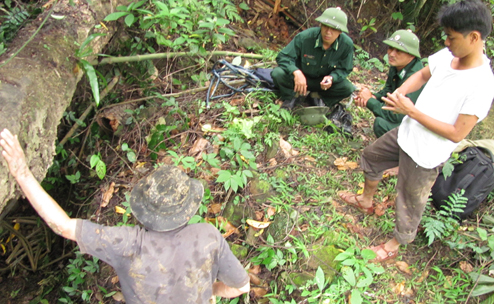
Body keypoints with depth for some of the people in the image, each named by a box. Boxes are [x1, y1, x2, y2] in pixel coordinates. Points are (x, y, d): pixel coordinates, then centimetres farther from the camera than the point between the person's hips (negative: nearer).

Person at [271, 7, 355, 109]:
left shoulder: (347, 44, -19)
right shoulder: (305, 37, -27)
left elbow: (344, 69, -7)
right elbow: (283, 57, -24)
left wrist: (332, 78, -30)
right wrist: (296, 72, -42)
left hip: (324, 81, 3)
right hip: (300, 77, -2)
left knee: (348, 88, -21)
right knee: (277, 73, -31)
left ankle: (318, 96, 4)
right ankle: (290, 96, 1)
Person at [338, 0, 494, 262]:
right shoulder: (447, 55, -7)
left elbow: (457, 134, -26)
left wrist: (412, 111, -26)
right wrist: (400, 92, -10)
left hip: (426, 154, -8)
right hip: (406, 133, 8)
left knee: (410, 202, 9)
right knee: (370, 156, 26)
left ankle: (395, 244, 37)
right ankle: (366, 201, 52)